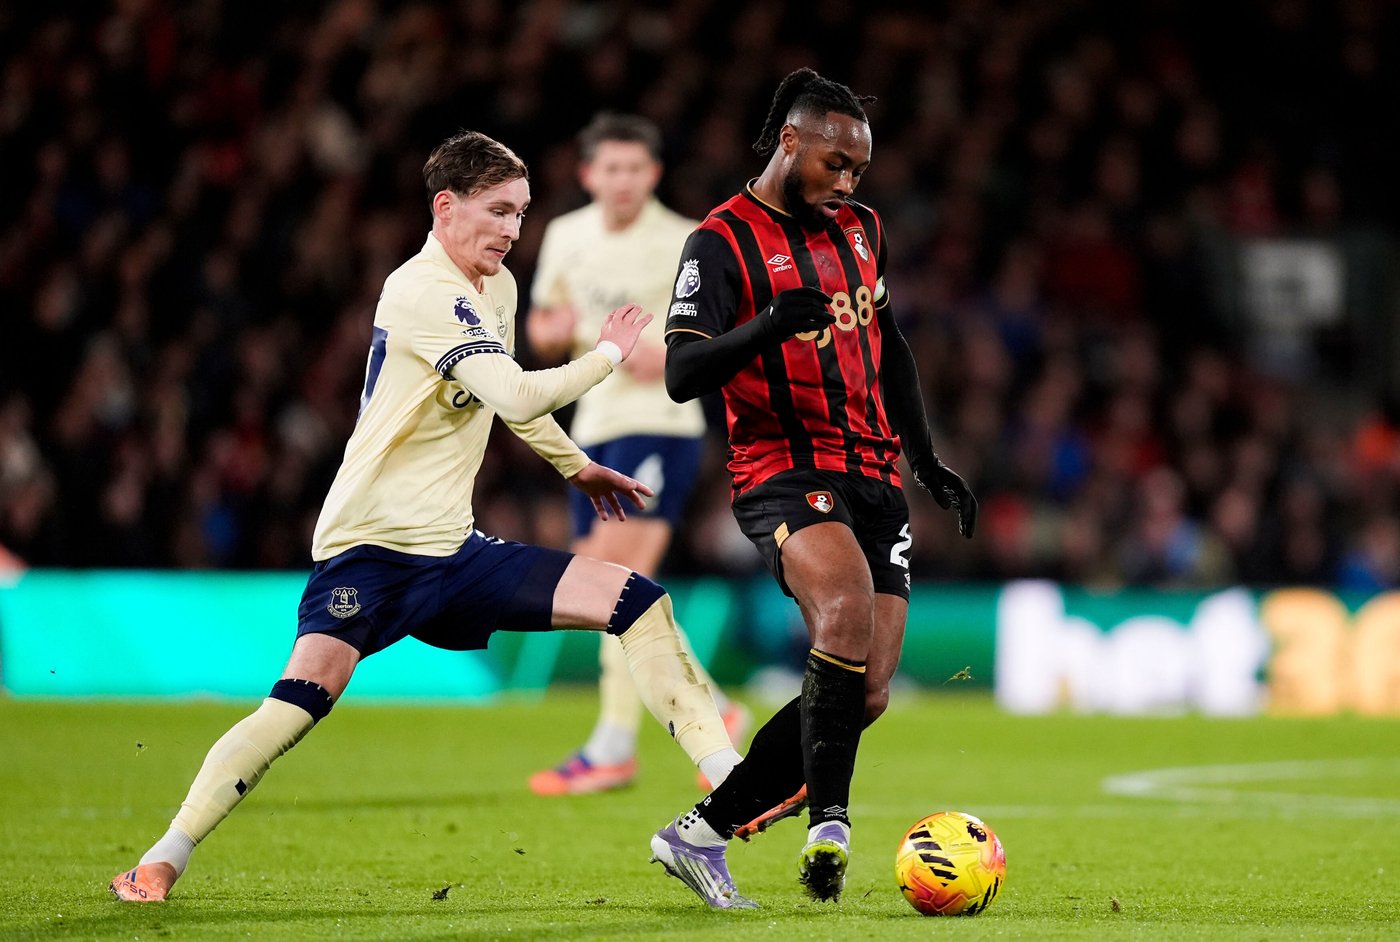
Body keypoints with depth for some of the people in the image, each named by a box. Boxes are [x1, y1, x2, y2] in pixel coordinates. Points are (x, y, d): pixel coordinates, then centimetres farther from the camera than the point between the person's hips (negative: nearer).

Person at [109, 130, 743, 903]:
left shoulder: (496, 288, 12)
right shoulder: (422, 292, -16)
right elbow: (520, 397, -25)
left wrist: (577, 467, 36)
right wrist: (609, 354, -11)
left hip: (452, 548, 8)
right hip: (371, 542, -8)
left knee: (638, 601, -2)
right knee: (307, 690, -28)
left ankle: (730, 784, 1)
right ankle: (162, 861, -19)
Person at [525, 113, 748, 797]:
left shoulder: (684, 245, -6)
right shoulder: (565, 235, 10)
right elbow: (544, 332, 21)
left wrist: (677, 354, -19)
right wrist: (551, 332, -3)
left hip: (660, 424, -7)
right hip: (594, 425, 7)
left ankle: (614, 746, -16)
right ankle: (712, 711, 20)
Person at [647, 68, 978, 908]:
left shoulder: (861, 228, 15)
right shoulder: (723, 242, -7)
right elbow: (681, 374, -17)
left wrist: (927, 461, 24)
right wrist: (766, 327, -34)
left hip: (876, 479, 7)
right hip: (786, 471, -7)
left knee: (866, 695, -1)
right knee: (846, 616, -35)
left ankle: (703, 831, 9)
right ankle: (830, 823, -33)